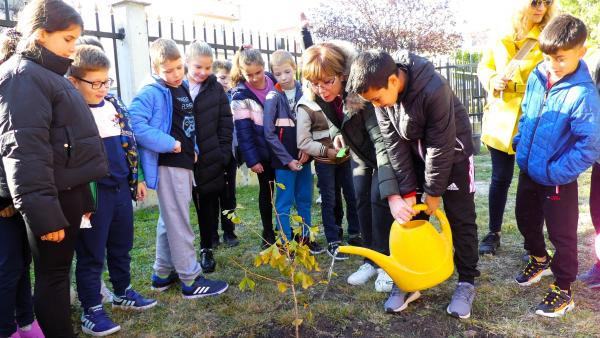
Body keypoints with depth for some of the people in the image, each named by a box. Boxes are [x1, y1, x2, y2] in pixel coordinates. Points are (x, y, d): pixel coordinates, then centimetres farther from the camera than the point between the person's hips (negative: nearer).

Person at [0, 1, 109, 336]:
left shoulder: (51, 75, 19)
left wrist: (81, 197, 22)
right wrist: (42, 212, -25)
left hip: (67, 191, 9)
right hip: (51, 196, -9)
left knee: (59, 271, 16)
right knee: (52, 274, 1)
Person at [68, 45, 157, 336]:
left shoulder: (114, 104, 9)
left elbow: (129, 142, 16)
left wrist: (136, 178, 16)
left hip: (121, 188, 7)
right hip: (92, 193, -6)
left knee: (122, 246, 19)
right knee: (91, 253, 6)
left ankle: (123, 293, 37)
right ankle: (91, 310, 20)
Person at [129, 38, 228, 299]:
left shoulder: (183, 89, 13)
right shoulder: (151, 93, -13)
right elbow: (135, 123, -25)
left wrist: (193, 148, 7)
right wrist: (169, 144, -23)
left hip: (184, 162, 9)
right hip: (168, 165, -9)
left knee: (170, 220, 16)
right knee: (179, 223, -3)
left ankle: (163, 274, 29)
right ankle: (191, 280, 7)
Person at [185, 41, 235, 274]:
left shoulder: (215, 89, 2)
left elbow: (226, 124, 2)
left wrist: (223, 155, -4)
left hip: (211, 159, 1)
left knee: (209, 204, 7)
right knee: (201, 205, 10)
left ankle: (206, 249, 20)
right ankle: (207, 246, 23)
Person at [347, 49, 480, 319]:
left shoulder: (434, 90, -36)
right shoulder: (381, 90, -18)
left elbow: (440, 146, -26)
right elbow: (394, 143, -14)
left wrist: (433, 192, -16)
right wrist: (408, 191, -16)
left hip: (451, 151, -4)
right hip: (413, 150, 5)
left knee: (460, 218, 1)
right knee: (409, 215, 4)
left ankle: (467, 281, 16)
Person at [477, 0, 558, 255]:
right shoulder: (501, 36, 4)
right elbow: (484, 67, 13)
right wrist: (494, 81, -7)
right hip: (502, 117, 1)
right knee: (500, 178, 9)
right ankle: (494, 233, 25)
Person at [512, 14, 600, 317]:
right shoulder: (536, 77, -3)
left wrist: (557, 171, -22)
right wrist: (521, 142, 7)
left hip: (558, 181, -7)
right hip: (528, 171, 7)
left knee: (562, 235, 9)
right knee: (526, 219, 24)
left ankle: (563, 291, 27)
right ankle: (540, 259, 51)